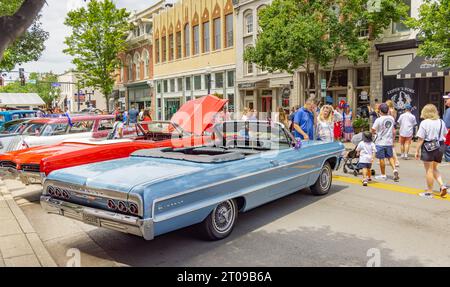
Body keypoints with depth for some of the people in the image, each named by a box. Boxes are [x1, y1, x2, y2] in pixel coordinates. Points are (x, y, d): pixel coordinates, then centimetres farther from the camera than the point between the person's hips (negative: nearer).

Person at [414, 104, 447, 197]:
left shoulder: (424, 123, -13)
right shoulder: (441, 122, 3)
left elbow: (421, 139, -14)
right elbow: (444, 135, 13)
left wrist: (417, 151, -7)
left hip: (428, 147, -5)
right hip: (440, 147, 5)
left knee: (429, 170, 4)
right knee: (434, 169, 21)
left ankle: (429, 191, 11)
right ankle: (442, 185, 5)